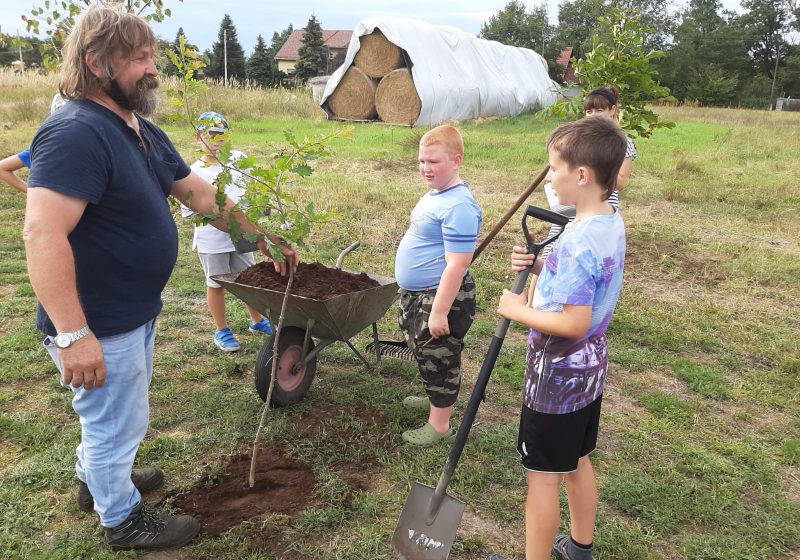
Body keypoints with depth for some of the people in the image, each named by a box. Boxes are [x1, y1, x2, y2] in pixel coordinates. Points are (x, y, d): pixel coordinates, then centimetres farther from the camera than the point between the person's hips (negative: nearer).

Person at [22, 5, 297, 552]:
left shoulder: (143, 132, 7)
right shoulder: (75, 133, -25)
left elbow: (202, 195, 12)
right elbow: (43, 234, -32)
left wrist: (266, 241, 11)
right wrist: (73, 335, -33)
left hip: (135, 313, 9)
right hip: (98, 328, -9)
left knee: (112, 414, 29)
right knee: (119, 423, 11)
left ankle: (96, 478, 53)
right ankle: (123, 519, 34)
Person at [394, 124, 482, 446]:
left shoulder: (458, 206, -25)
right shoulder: (434, 194, 7)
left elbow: (457, 265, -27)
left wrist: (439, 311, -26)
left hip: (442, 298, -10)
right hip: (415, 294, 10)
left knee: (438, 358, 5)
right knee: (424, 353, 25)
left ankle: (440, 425, 23)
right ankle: (437, 399, 47)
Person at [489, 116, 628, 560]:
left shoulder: (578, 240, -28)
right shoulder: (612, 225, 2)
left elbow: (573, 323, -31)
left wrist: (518, 310, -18)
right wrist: (540, 267, -3)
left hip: (558, 376, -10)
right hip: (589, 368, 10)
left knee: (543, 475, 7)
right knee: (577, 463, 25)